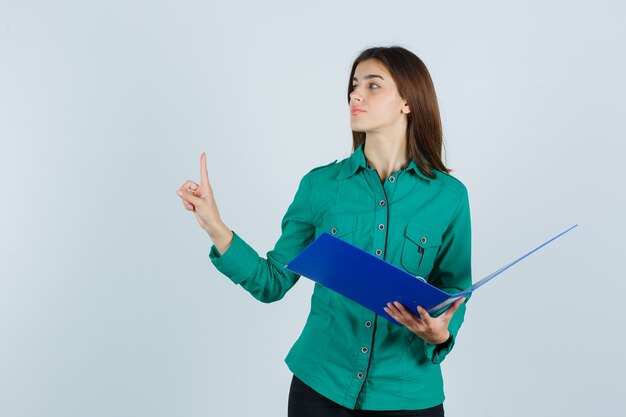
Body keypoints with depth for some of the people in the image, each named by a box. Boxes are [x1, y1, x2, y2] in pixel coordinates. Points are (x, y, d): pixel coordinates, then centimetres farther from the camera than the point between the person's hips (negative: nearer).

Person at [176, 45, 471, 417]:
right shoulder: (321, 184, -2)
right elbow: (274, 281, 0)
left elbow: (454, 294, 2)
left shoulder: (448, 195, -6)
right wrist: (215, 227, -11)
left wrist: (440, 334, -19)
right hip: (319, 385, 1)